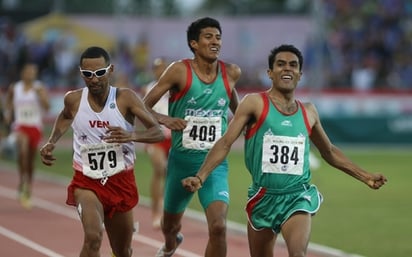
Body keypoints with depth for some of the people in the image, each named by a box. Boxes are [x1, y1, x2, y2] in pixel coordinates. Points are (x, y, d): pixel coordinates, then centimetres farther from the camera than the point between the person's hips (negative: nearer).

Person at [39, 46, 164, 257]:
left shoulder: (125, 98, -14)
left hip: (121, 182, 1)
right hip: (86, 182, -1)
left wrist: (132, 135, -39)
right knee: (93, 237, -29)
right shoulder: (73, 100, -7)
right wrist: (51, 142, 4)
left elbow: (158, 133, -20)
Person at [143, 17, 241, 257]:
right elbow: (144, 107, -10)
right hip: (182, 160, 0)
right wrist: (165, 119, -26)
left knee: (218, 226, -21)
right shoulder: (180, 71, -11)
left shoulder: (231, 73, -2)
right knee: (171, 223, 22)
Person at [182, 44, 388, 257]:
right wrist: (200, 177, -21)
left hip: (297, 197, 1)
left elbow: (329, 152, 24)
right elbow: (226, 143, -9)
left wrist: (365, 176, 22)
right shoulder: (255, 103, -4)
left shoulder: (308, 112, 9)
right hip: (264, 197, -1)